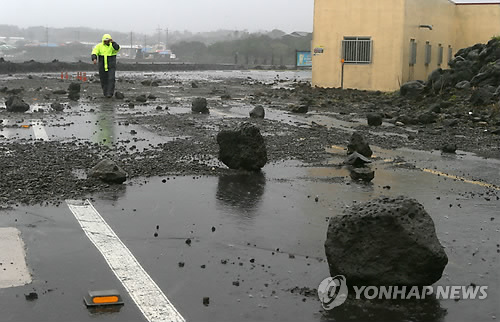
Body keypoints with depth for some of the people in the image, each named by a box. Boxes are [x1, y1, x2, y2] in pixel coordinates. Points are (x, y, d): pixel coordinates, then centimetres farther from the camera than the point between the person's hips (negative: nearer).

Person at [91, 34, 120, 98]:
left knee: (111, 79, -14)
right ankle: (105, 92, 23)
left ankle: (110, 93, -15)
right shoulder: (99, 46, 0)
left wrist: (112, 42, -33)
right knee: (104, 80, 6)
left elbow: (117, 48, -25)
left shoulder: (112, 45, -3)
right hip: (102, 66, 2)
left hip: (111, 66, -2)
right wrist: (94, 59, -30)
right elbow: (94, 52, -12)